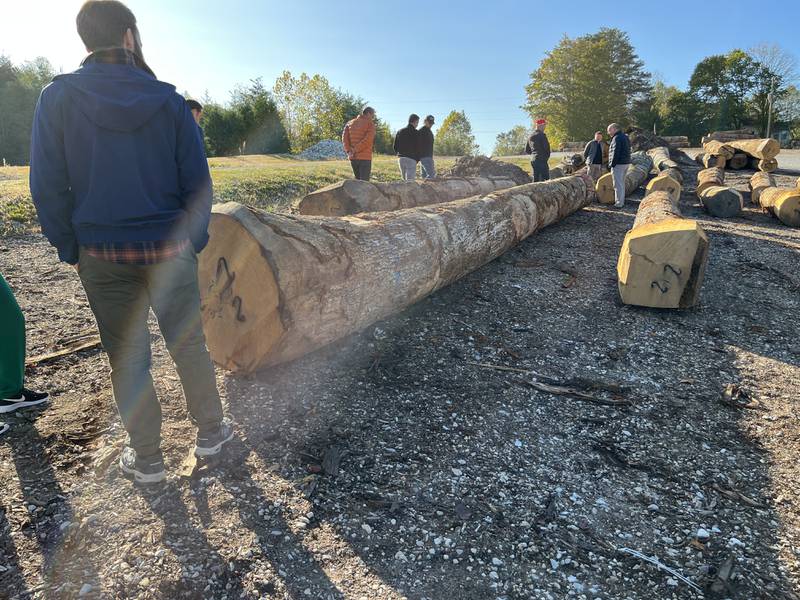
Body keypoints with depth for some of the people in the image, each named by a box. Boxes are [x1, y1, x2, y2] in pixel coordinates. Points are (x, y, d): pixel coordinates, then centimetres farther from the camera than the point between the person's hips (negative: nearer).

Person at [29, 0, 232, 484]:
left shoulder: (58, 98, -4)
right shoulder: (168, 100, -3)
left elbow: (49, 187, -3)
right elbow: (196, 181, -1)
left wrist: (71, 250, 7)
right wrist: (195, 241, 8)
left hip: (103, 256, 0)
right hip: (170, 249, 0)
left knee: (128, 358, 10)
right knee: (189, 345, 13)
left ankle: (147, 459, 23)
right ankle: (211, 432, 27)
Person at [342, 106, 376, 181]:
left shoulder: (350, 123, 14)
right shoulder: (370, 123, -3)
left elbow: (344, 136, 3)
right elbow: (368, 139, -16)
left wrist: (348, 150, -4)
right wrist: (356, 149, -13)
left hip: (352, 157, 6)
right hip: (365, 158, -5)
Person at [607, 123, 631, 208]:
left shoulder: (617, 138, -14)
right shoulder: (625, 137, 17)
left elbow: (615, 153, -20)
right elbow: (626, 151, 18)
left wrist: (612, 164, -15)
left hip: (618, 164, -10)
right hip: (626, 163, 10)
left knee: (618, 185, -6)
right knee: (622, 183, 17)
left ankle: (618, 204, -5)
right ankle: (621, 202, 23)